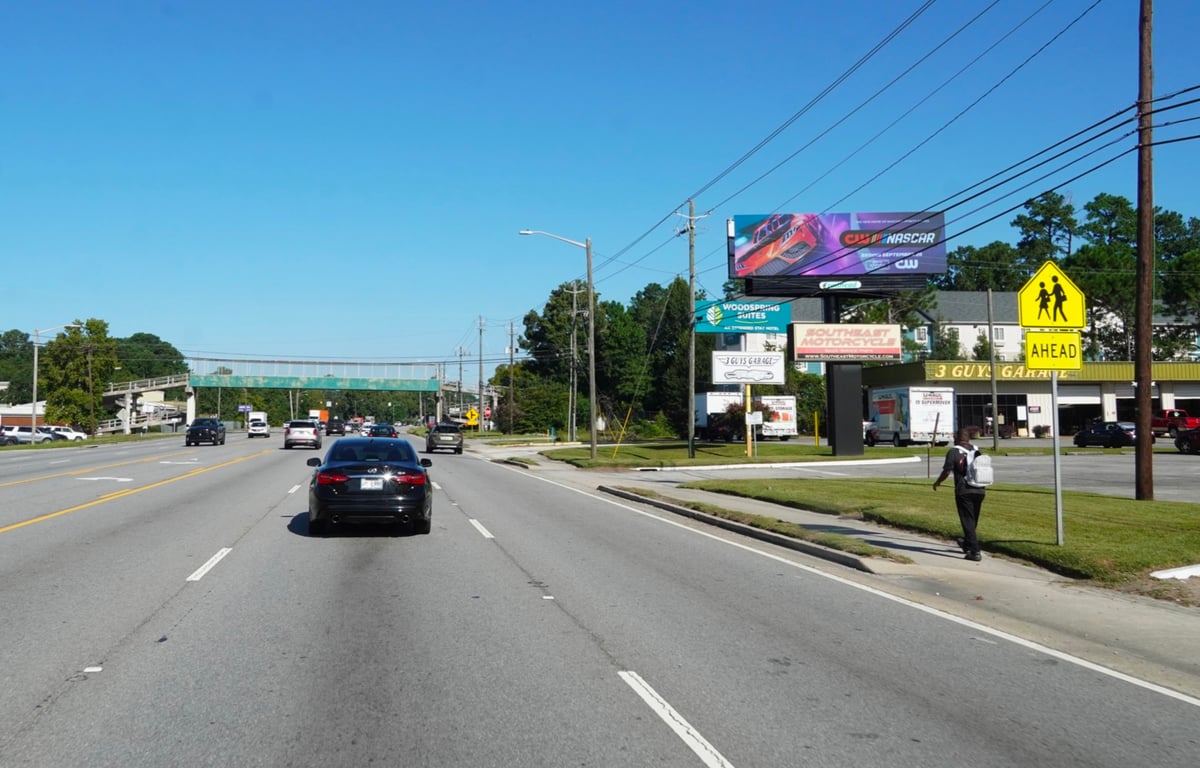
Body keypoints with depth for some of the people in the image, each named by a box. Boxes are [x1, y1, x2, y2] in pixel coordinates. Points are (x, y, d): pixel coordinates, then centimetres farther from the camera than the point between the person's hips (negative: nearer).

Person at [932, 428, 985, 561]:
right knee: (973, 520, 20)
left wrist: (937, 482, 10)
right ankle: (967, 544, 40)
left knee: (968, 521, -2)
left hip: (964, 491, -6)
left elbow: (947, 471, -7)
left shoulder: (954, 451, -5)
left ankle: (975, 552, -8)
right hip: (980, 490, 6)